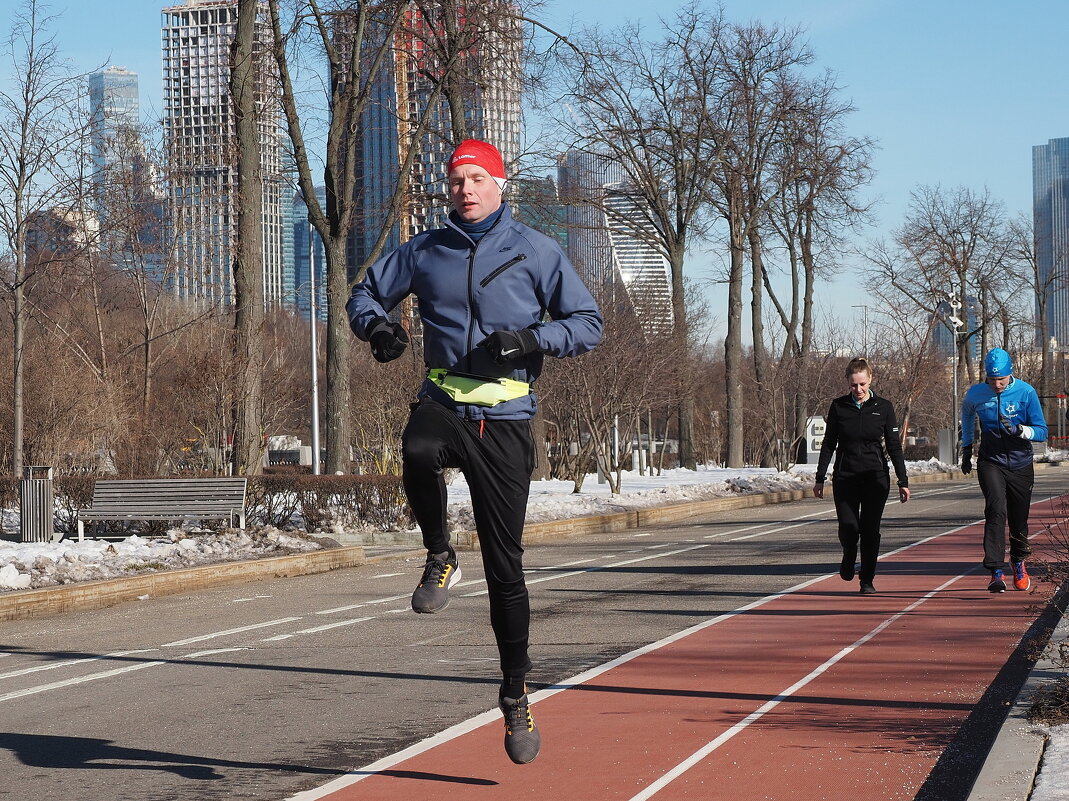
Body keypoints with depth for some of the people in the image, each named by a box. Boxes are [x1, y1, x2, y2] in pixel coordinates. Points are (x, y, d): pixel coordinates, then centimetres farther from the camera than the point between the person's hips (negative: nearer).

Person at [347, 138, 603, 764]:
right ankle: (441, 560, -11)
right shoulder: (425, 252, 10)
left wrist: (529, 340, -17)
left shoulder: (536, 251, 3)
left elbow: (589, 324, 2)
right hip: (443, 402, 1)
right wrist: (378, 325, -3)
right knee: (418, 454, -38)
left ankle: (516, 694, 17)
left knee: (505, 566, 1)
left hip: (505, 420, -1)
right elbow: (366, 294, 20)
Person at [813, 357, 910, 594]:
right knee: (848, 528, -9)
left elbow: (894, 446, 3)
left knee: (870, 530, -2)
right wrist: (820, 478, 4)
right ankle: (849, 558, 24)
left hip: (875, 477, 0)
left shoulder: (883, 407, 0)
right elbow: (829, 444, 7)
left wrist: (903, 481, -1)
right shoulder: (838, 406, 2)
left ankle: (867, 579, 11)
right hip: (845, 476, 0)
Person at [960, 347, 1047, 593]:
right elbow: (967, 416, 20)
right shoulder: (975, 394, -4)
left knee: (1019, 518, 9)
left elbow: (1041, 432, -7)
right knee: (996, 511, -19)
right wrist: (966, 448, 22)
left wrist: (1019, 430, -27)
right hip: (990, 462, 0)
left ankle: (1018, 561, 38)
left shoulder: (1026, 392, -10)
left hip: (1021, 464, 0)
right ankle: (996, 572, -22)